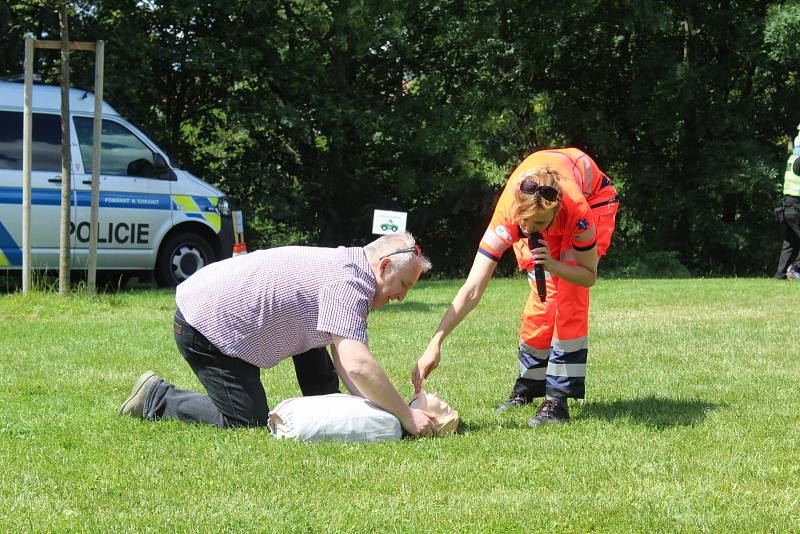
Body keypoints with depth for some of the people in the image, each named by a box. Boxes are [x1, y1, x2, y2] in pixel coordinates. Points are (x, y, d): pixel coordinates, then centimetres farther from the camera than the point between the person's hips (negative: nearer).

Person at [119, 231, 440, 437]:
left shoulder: (348, 267, 10)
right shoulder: (348, 282, -22)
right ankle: (157, 399, 6)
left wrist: (381, 407, -4)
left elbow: (342, 357, 7)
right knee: (249, 422, -5)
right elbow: (357, 365, -32)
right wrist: (406, 416, -24)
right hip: (205, 329, -10)